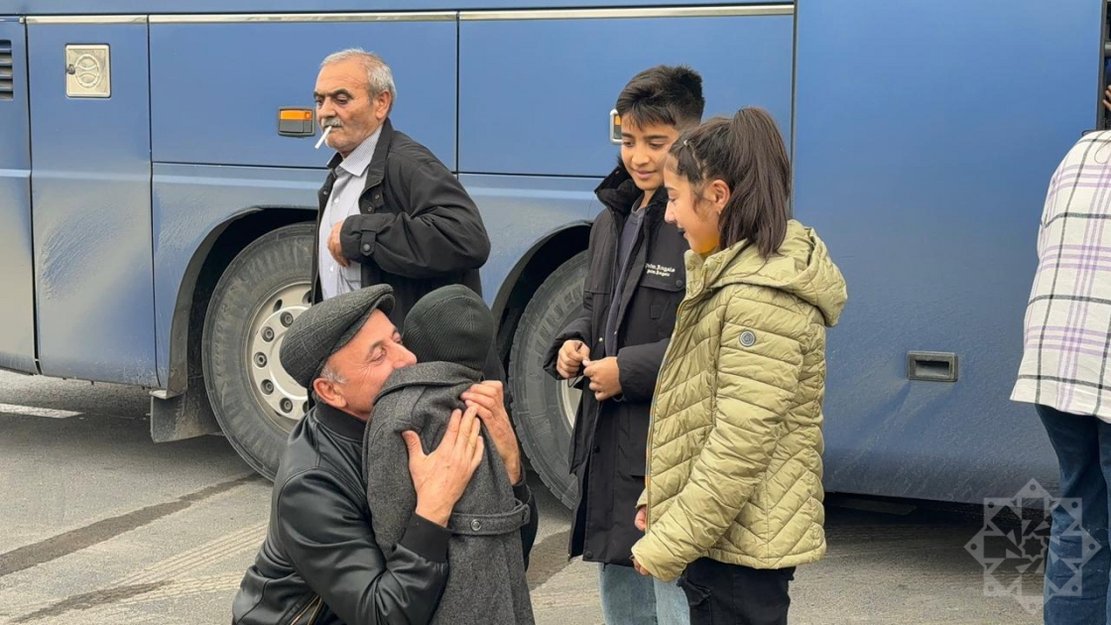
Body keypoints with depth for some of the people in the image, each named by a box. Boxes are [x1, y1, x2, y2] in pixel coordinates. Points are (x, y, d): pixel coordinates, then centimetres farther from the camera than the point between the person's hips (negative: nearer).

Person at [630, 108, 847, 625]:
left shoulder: (762, 297, -21)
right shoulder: (735, 271, 11)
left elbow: (740, 448, -24)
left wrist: (668, 544, -19)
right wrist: (659, 500, 13)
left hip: (740, 542, -10)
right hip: (726, 535, 10)